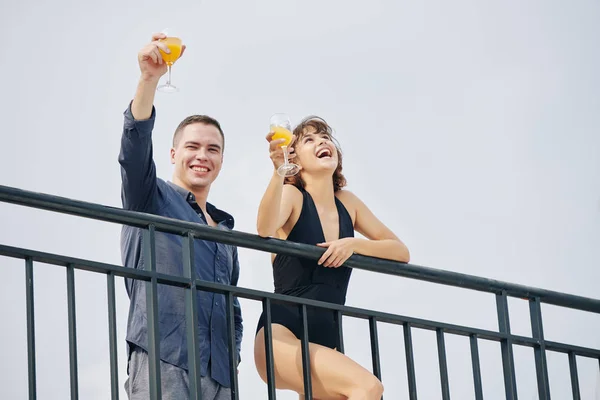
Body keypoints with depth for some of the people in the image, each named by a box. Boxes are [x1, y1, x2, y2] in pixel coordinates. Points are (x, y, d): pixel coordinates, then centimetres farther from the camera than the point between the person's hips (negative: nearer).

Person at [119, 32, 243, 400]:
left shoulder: (225, 228, 26)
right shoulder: (152, 200, 9)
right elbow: (135, 149, -11)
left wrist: (233, 356, 13)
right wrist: (150, 78, -25)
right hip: (163, 366, -6)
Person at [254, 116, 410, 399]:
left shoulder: (347, 202, 14)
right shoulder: (292, 195, -3)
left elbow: (401, 252, 14)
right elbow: (265, 229, -26)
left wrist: (354, 244, -7)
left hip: (324, 342, 7)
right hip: (281, 336, -7)